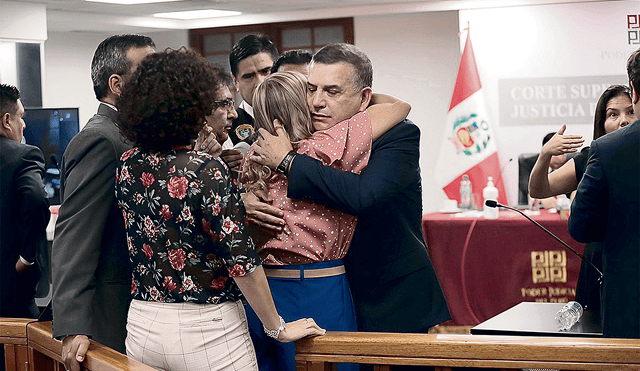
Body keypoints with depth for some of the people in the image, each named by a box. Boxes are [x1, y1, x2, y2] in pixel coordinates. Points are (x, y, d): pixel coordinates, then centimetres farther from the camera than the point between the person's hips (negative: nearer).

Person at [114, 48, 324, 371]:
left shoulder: (127, 165, 0)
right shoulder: (206, 171, -18)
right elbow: (241, 262, -18)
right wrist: (278, 328, -8)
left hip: (142, 327, 6)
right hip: (207, 331, -6)